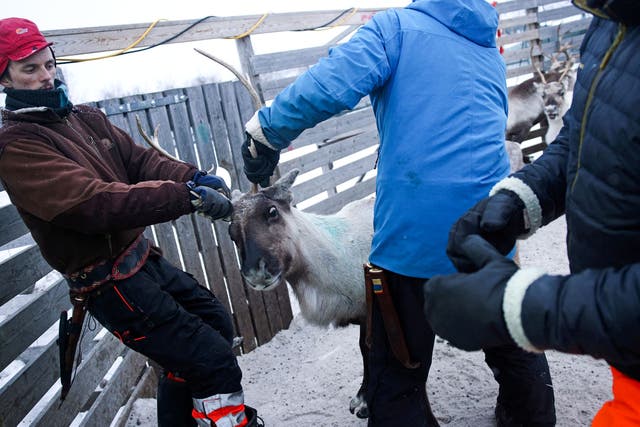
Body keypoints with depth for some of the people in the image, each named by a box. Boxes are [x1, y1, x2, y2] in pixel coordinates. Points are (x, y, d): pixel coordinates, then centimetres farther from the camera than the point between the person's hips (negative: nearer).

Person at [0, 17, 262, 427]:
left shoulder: (86, 118, 10)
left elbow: (140, 159, 1)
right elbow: (93, 203, -27)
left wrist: (195, 177, -18)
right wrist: (187, 196, -32)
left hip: (144, 258, 9)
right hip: (111, 283, -9)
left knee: (216, 324, 22)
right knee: (216, 364, -9)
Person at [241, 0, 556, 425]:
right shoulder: (492, 55, 20)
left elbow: (331, 85, -16)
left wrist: (266, 132, -6)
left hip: (412, 235, -5)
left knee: (397, 378, 10)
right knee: (513, 347, 27)